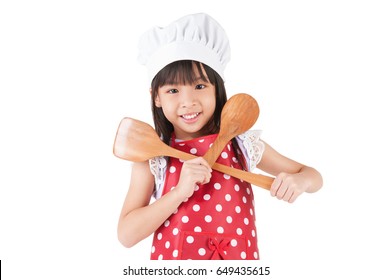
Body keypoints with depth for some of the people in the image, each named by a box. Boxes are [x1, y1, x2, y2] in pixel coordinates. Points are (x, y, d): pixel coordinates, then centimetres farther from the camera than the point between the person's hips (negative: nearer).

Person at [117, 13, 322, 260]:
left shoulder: (244, 145, -6)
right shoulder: (150, 157, -10)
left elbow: (313, 177, 4)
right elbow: (126, 235, -14)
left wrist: (299, 181, -20)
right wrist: (180, 192, -25)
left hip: (238, 255, 2)